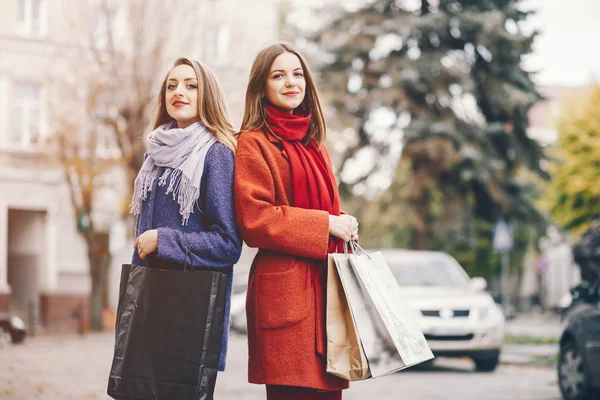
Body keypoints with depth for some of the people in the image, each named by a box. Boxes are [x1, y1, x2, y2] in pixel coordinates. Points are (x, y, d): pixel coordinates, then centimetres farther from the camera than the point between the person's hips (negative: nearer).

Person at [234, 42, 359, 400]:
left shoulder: (314, 144, 20)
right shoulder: (254, 143, -3)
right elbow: (254, 219, -14)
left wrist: (345, 228, 7)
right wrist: (324, 224, -13)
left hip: (325, 287, 7)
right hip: (285, 289, -7)